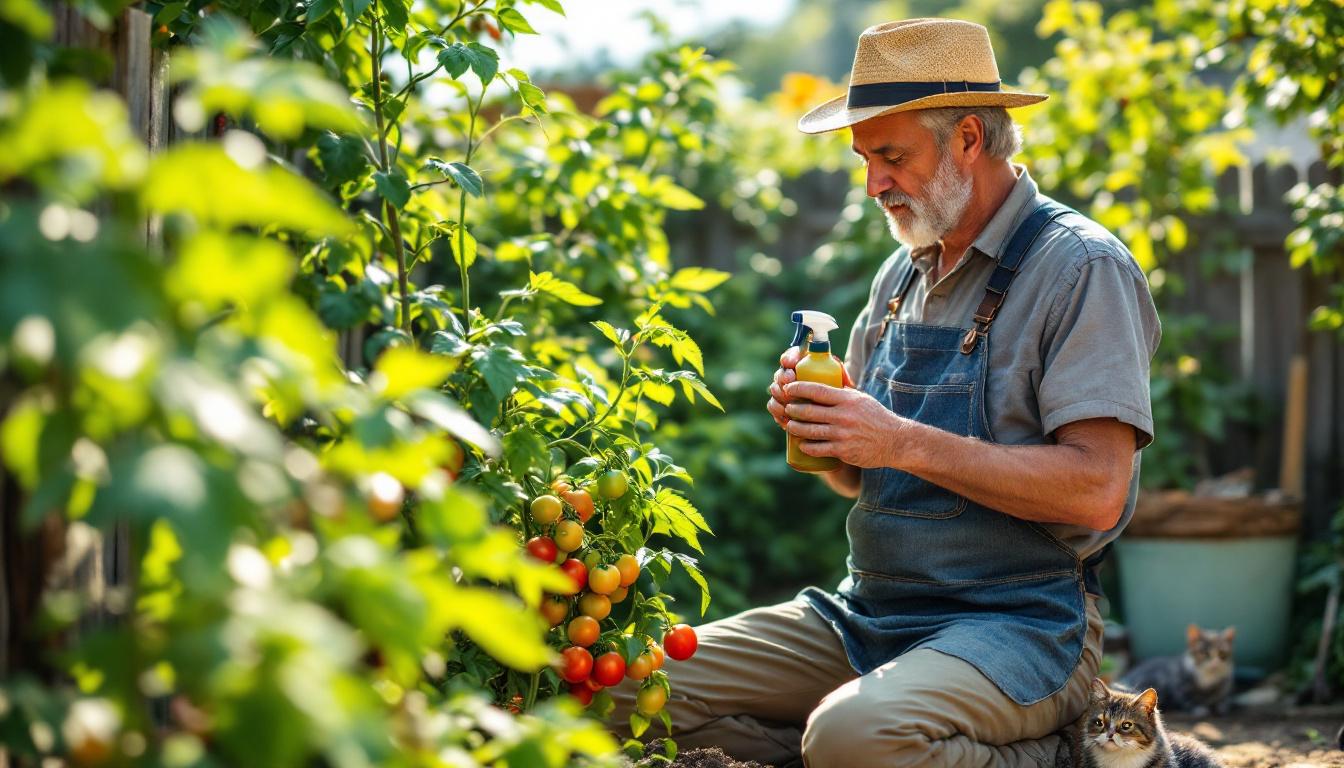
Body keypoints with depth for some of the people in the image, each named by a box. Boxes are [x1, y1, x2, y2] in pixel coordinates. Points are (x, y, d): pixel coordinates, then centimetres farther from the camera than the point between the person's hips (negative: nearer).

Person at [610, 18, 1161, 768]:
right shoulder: (903, 274, 15)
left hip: (1022, 620, -7)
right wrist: (816, 422, -2)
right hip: (868, 613, 7)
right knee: (640, 689, -8)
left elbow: (1097, 491, -20)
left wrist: (905, 443, -22)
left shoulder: (1083, 268, -9)